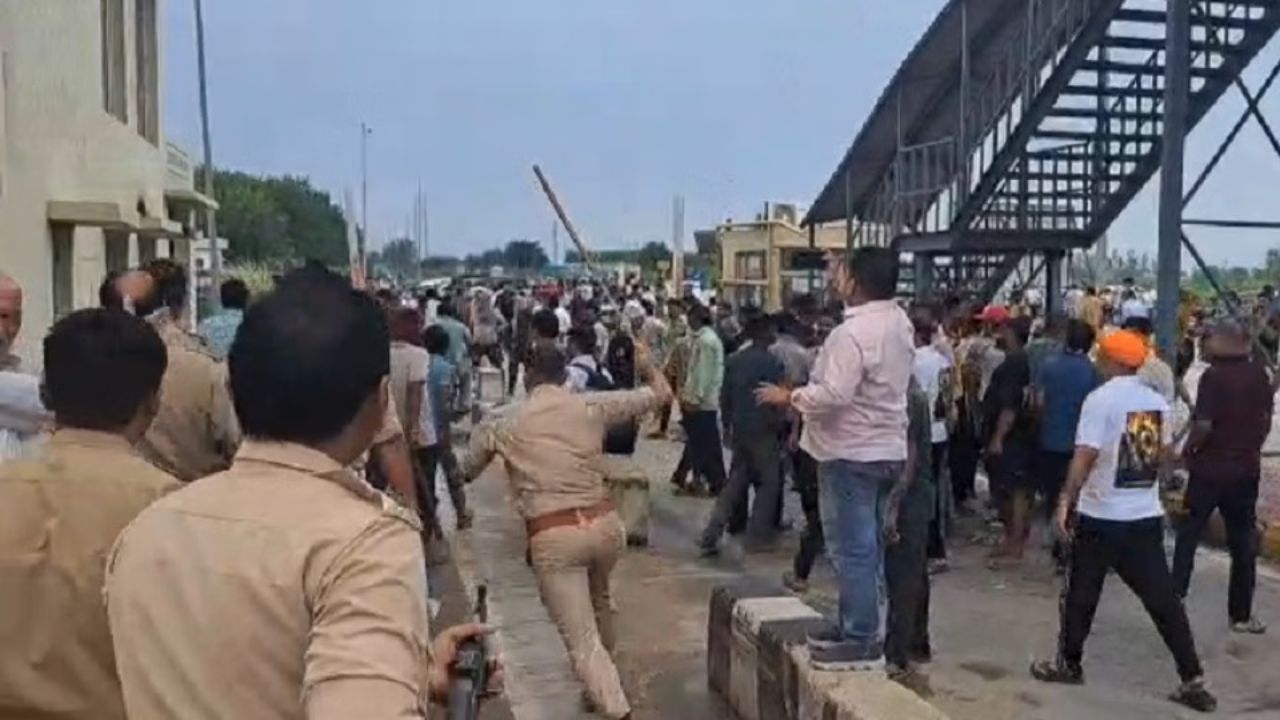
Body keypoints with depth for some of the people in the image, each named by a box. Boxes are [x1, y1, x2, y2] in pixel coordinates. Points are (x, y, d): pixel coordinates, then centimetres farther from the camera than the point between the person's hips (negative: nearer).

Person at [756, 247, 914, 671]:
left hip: (852, 452, -10)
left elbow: (833, 395, -28)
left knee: (852, 548, -4)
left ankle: (862, 641, 2)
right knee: (866, 545, 16)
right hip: (886, 449, 10)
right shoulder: (899, 323, 8)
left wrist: (789, 397, -12)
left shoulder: (853, 332, -22)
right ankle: (855, 625, 27)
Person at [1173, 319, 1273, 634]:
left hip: (1210, 468, -4)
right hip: (1246, 469, 4)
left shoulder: (1214, 375, -16)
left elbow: (1204, 425, -21)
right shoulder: (1260, 374, 0)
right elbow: (1266, 419, 9)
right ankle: (1241, 614, 16)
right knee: (1243, 541, 11)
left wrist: (1188, 449, -4)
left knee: (1189, 534, 11)